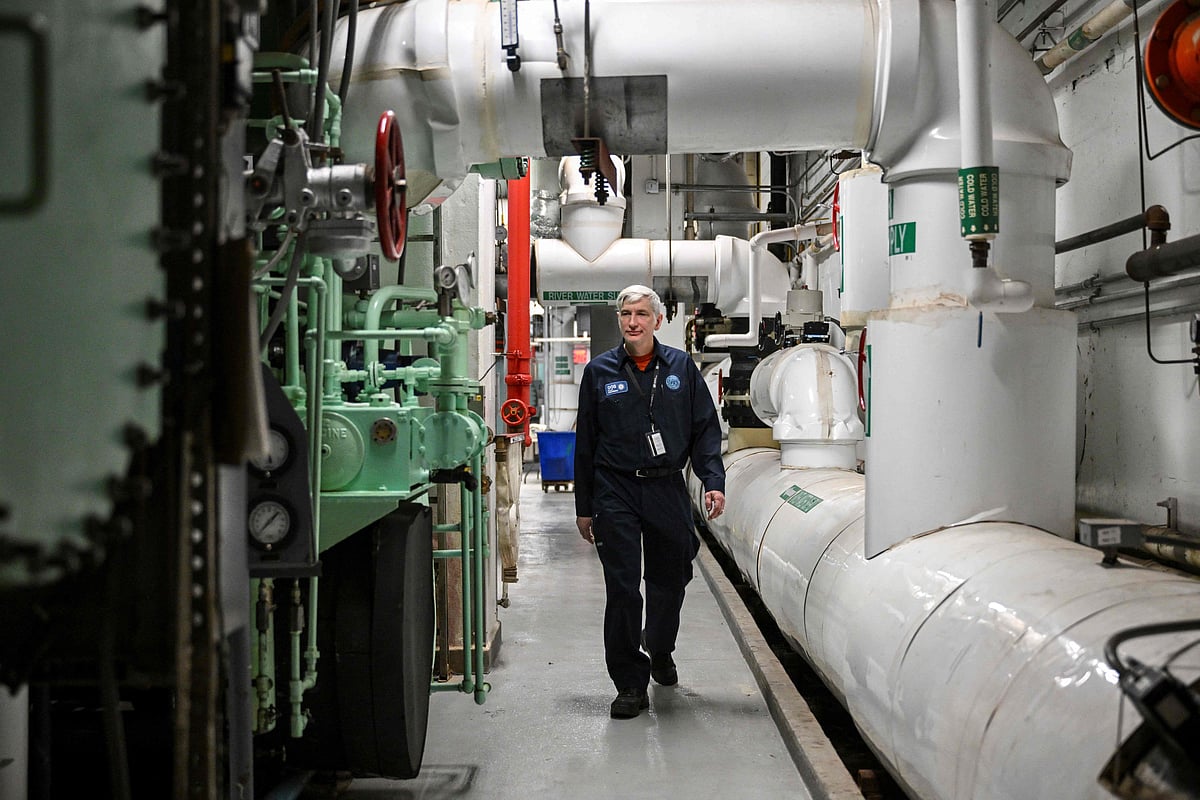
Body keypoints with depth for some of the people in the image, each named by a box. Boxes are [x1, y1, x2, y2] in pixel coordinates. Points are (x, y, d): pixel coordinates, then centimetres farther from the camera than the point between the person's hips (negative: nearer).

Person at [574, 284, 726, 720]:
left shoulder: (681, 367, 6)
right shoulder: (600, 371, 4)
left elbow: (705, 429, 7)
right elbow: (586, 442, 7)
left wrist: (713, 481, -6)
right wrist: (584, 507, 6)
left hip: (668, 489, 2)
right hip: (616, 492, -1)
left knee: (670, 581, 14)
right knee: (622, 589, -4)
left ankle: (659, 650, 42)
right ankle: (631, 684, 5)